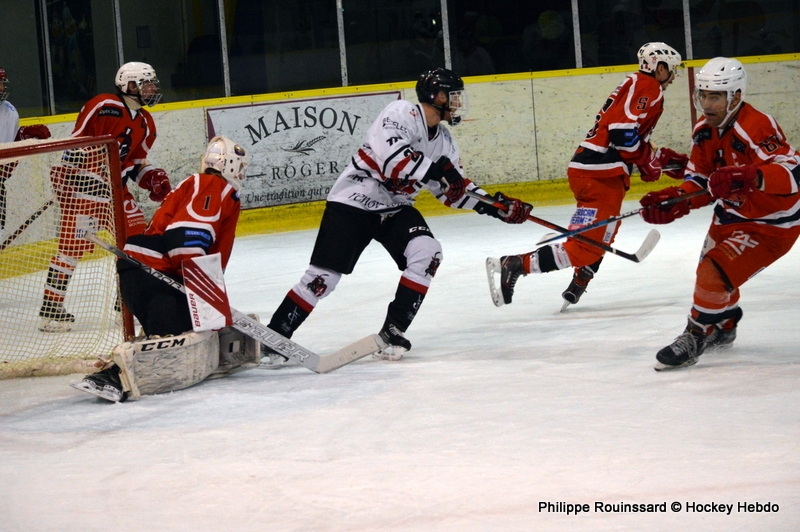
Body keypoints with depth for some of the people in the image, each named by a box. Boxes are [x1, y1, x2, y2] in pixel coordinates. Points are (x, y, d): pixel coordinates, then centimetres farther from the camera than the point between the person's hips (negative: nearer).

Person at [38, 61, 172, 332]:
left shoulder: (145, 123, 12)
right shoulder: (104, 106, -14)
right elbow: (76, 142, -14)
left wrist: (154, 178, -1)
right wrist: (65, 176, -18)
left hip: (115, 187, 8)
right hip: (82, 184, -8)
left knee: (136, 236, 5)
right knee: (73, 244, -11)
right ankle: (51, 308, -9)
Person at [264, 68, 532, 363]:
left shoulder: (444, 141, 8)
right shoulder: (400, 113, -17)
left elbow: (454, 190, 11)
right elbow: (393, 158, -32)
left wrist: (494, 205, 1)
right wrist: (437, 169, -33)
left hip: (395, 208, 7)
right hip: (354, 202, -7)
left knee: (427, 253, -18)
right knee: (324, 276, -13)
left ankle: (393, 331, -12)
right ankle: (275, 335, -2)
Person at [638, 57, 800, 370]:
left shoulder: (758, 128, -30)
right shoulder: (704, 131, -3)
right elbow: (700, 182, 3)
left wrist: (747, 177, -57)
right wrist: (673, 202, -16)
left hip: (770, 224, -9)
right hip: (730, 216, 9)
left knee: (715, 273, -19)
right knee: (711, 270, 23)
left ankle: (695, 337, 1)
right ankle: (723, 328, 51)